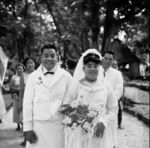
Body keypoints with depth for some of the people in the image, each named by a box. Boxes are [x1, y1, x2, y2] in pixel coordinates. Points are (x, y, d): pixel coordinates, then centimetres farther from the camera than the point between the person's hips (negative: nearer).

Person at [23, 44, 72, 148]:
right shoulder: (33, 77, 4)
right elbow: (27, 103, 3)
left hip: (59, 125, 0)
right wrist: (27, 128, -1)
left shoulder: (66, 76, 2)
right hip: (38, 125, 1)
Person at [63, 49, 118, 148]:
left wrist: (104, 123, -8)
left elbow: (113, 109, 7)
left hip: (100, 134, 1)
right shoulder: (75, 87, -2)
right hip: (80, 133, -1)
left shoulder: (105, 87, 2)